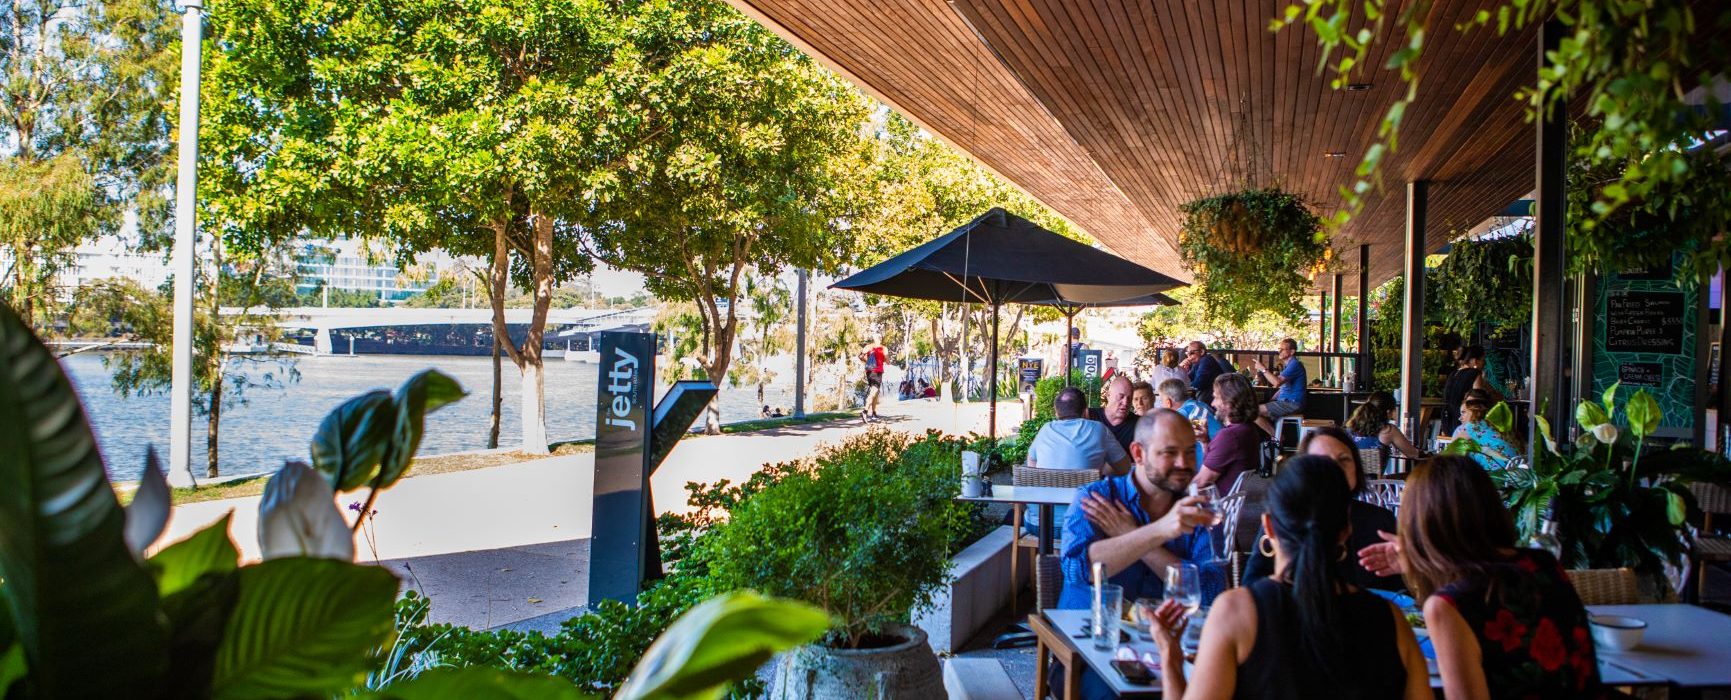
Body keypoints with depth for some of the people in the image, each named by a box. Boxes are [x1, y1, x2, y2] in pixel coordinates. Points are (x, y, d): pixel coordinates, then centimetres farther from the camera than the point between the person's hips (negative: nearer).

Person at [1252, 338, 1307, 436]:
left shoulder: (1295, 364, -14)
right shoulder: (1288, 365, 20)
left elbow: (1277, 382, -25)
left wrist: (1263, 369, -17)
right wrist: (1270, 401, 12)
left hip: (1292, 404, -11)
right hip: (1286, 401, 11)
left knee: (1254, 412, -19)